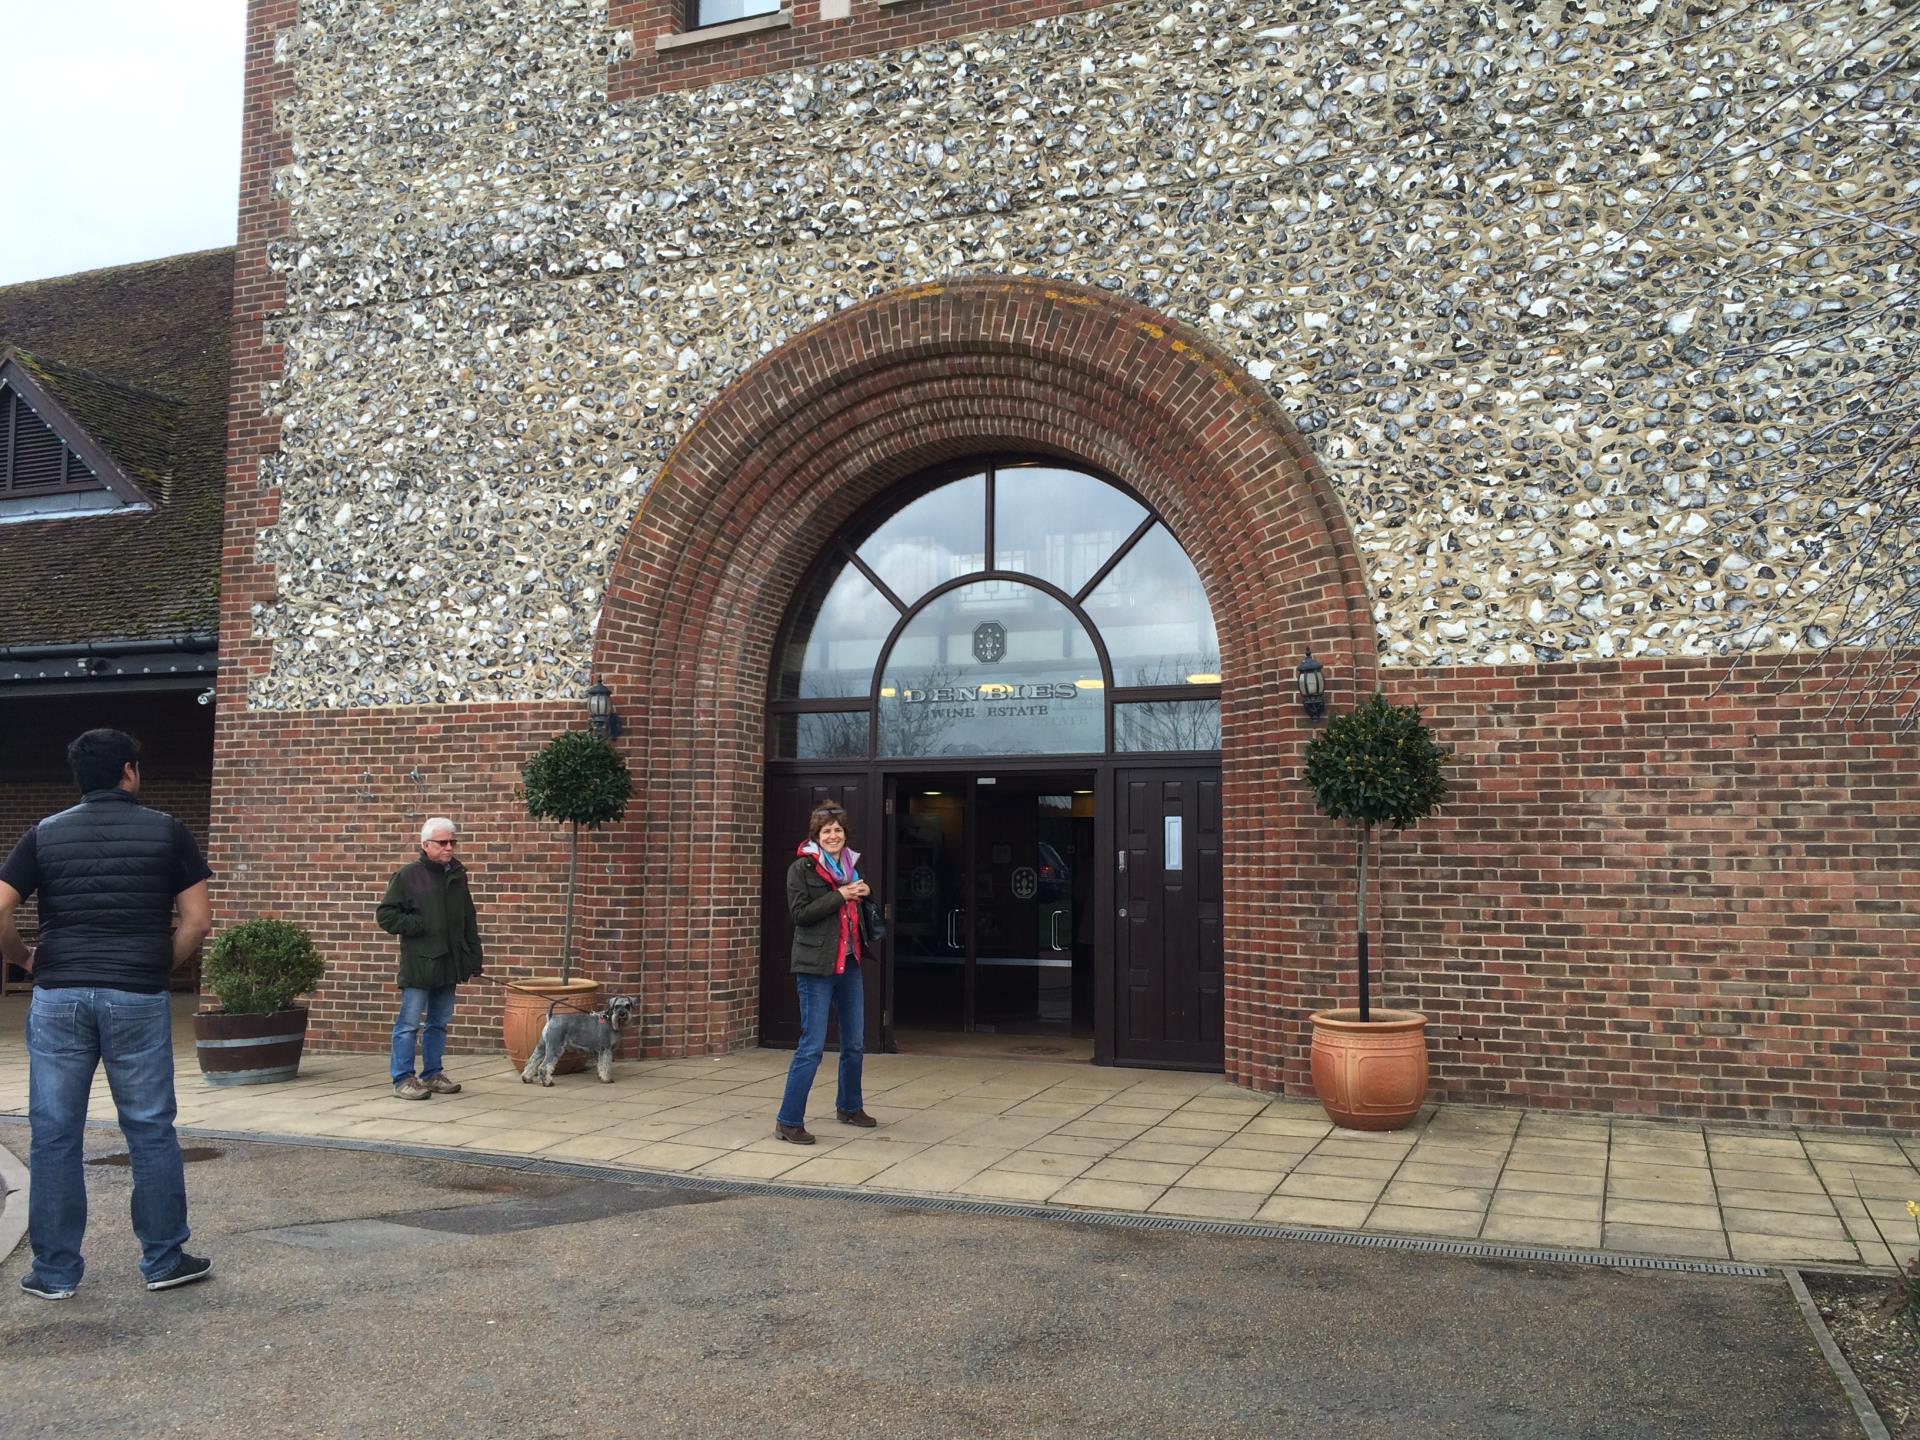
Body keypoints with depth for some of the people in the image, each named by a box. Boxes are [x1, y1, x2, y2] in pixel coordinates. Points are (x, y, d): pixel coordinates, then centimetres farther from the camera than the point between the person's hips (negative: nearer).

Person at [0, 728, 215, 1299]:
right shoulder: (166, 831, 1)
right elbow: (198, 919, -3)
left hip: (59, 997, 2)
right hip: (139, 999, -2)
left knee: (54, 1135, 9)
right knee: (151, 1130, 7)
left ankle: (55, 1270, 16)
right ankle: (164, 1260, 15)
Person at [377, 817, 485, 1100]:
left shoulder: (458, 877, 12)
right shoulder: (408, 876, -6)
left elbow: (469, 922, 17)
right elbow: (385, 915, -6)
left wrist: (474, 957, 13)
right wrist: (419, 926, -13)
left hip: (448, 964, 6)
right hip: (418, 964, -6)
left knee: (439, 1023, 14)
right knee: (409, 1023, -2)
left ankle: (433, 1074, 23)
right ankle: (403, 1079, 4)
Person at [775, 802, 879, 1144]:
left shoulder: (852, 865, 14)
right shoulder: (801, 868, -6)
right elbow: (800, 913, -16)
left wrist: (865, 895, 3)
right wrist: (840, 896, -19)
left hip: (850, 964, 7)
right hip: (816, 966, -7)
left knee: (854, 1043, 16)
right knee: (812, 1046, -8)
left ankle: (849, 1107, 33)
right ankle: (788, 1120, -2)